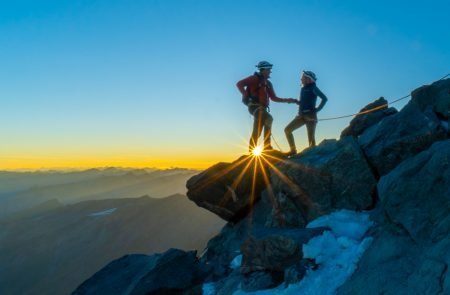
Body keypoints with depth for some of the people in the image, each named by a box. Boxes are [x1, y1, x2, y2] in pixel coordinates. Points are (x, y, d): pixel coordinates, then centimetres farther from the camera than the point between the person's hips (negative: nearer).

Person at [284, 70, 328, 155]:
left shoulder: (313, 88, -3)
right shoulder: (303, 89, 16)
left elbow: (324, 98, -10)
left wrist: (318, 109, -11)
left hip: (310, 116, -7)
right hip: (301, 115, 7)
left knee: (311, 138, -7)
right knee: (287, 129, -2)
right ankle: (293, 150, 1)